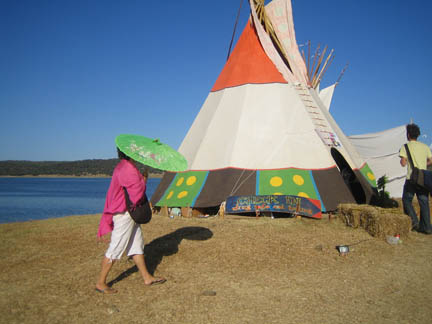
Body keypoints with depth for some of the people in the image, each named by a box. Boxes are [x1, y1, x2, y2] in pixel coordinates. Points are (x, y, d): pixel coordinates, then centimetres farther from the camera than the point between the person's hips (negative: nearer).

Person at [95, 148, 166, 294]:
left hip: (130, 214, 11)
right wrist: (143, 180, -9)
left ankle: (147, 277, 27)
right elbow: (136, 195, -24)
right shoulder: (127, 170, -22)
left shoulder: (122, 167, 11)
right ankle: (100, 283, 13)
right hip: (124, 214, -11)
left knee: (137, 246, 16)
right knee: (115, 250, 0)